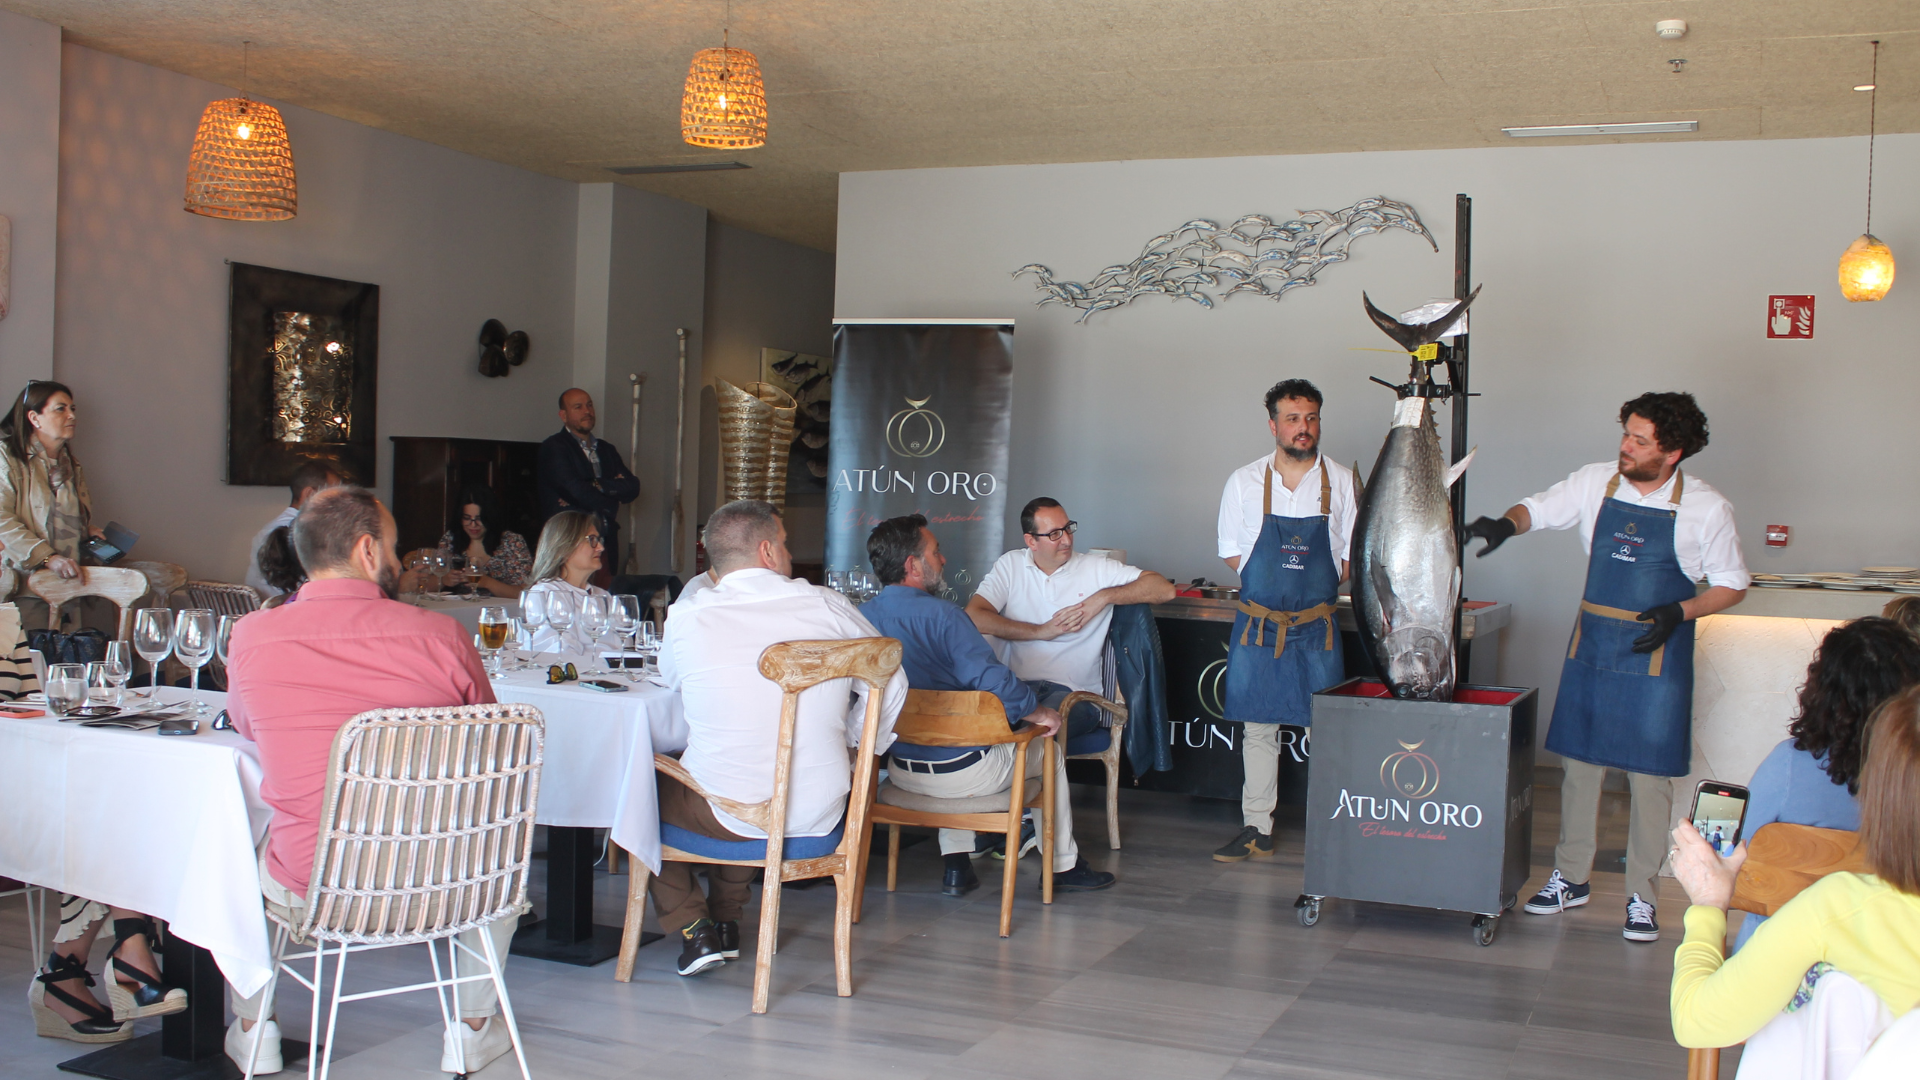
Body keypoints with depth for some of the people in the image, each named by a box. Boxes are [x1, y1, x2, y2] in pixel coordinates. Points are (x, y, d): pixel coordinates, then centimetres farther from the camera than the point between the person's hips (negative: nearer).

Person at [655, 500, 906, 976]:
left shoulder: (687, 619, -10)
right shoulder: (827, 606, -6)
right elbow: (891, 683, 6)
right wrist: (857, 750, 21)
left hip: (727, 817, -3)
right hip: (818, 816, 3)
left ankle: (692, 928, 17)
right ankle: (725, 920, 41)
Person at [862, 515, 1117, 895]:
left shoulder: (861, 617, -2)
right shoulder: (941, 615, -21)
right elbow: (993, 680, -26)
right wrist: (1038, 713, -8)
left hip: (899, 771, 6)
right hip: (965, 773, -6)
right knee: (1050, 751, 21)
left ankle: (956, 865, 31)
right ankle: (1063, 866, 36)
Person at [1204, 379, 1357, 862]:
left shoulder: (1341, 481, 2)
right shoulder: (1244, 482, 1)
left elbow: (1351, 557, 7)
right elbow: (1232, 554, 8)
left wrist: (1318, 587, -6)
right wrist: (1274, 583, -2)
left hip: (1318, 627, 0)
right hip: (1258, 623, 1)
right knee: (1258, 726, 6)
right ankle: (1257, 829, 14)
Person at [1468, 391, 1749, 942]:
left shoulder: (1706, 508, -7)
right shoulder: (1595, 482, 0)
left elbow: (1731, 586, 0)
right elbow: (1537, 508, 8)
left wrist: (1678, 613, -16)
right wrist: (1506, 523, -15)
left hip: (1657, 655, -3)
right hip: (1592, 647, 3)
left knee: (1649, 774, 1)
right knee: (1580, 761, 10)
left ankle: (1642, 897, 13)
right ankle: (1571, 877, 24)